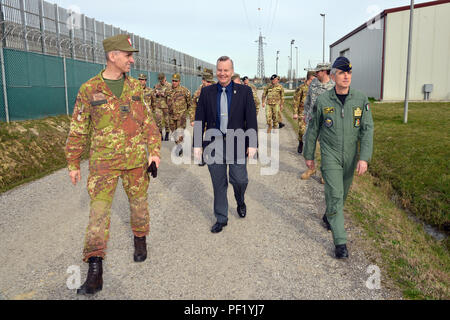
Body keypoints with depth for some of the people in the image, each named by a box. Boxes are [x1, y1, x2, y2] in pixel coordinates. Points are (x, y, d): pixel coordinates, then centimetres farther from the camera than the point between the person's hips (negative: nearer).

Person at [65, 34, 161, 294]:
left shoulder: (135, 87, 5)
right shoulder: (89, 90, -3)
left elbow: (148, 121, 8)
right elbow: (78, 129, 3)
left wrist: (154, 150, -1)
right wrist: (73, 164, 5)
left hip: (136, 158, 3)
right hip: (103, 160, -2)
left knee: (139, 201, 13)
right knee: (99, 209, -6)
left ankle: (140, 239, 40)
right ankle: (95, 271, -1)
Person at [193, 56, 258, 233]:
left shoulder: (244, 91, 1)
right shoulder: (206, 92, 5)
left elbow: (251, 119, 0)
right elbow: (199, 120, 5)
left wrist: (252, 144, -6)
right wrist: (197, 144, 1)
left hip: (237, 145, -1)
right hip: (214, 144, 1)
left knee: (239, 180, -2)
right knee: (219, 184, 9)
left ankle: (240, 202, 33)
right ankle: (221, 219, 25)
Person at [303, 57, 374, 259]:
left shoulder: (361, 100, -4)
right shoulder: (322, 101, -7)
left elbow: (367, 130, -6)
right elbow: (313, 129, 2)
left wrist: (364, 157, -16)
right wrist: (309, 155, 7)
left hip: (350, 157, 3)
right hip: (330, 156, -3)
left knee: (342, 193, 18)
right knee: (335, 195, -9)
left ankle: (329, 216, 46)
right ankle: (340, 242, -4)